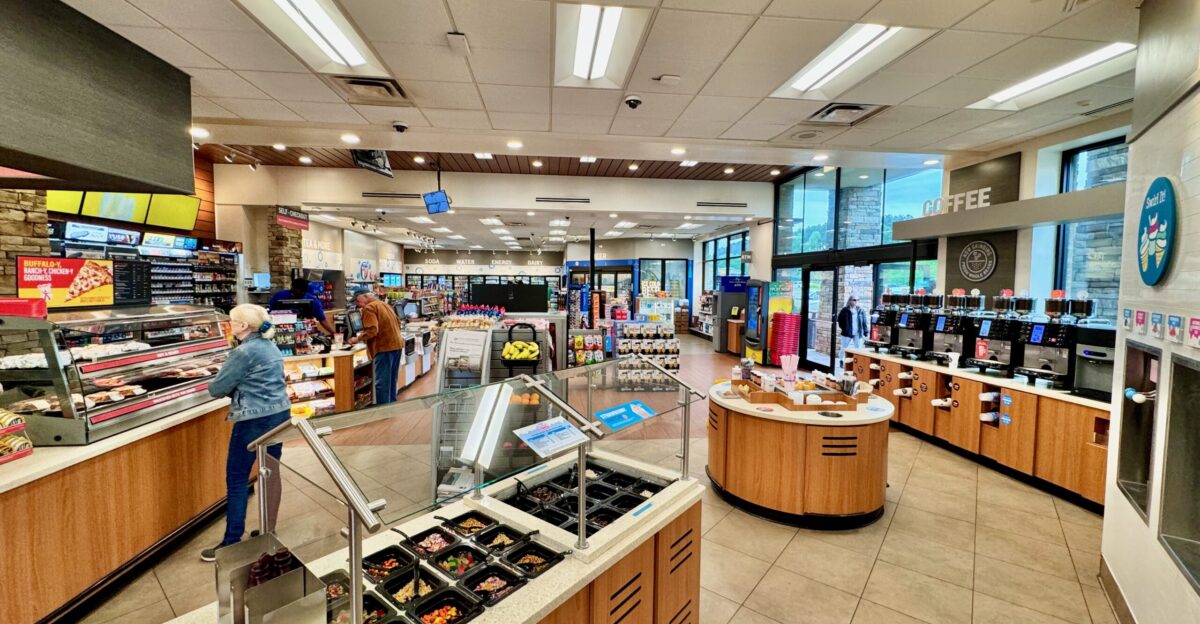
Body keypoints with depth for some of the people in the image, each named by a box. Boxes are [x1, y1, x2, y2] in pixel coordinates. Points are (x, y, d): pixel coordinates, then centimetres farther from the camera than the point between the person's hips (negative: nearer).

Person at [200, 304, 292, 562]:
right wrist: (237, 387, 10)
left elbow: (217, 389, -9)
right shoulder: (270, 346, 10)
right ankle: (269, 531, 26)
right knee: (271, 472, 15)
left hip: (254, 420, -8)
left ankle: (232, 542, 12)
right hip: (279, 413, 9)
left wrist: (214, 384, 12)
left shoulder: (244, 352, -16)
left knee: (236, 480, 3)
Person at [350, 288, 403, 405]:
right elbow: (397, 323, 21)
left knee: (382, 383, -4)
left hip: (384, 347, -9)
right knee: (391, 381, 16)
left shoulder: (369, 307, -9)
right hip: (396, 344, 9)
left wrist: (358, 339, -6)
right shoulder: (384, 304, 18)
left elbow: (371, 330, -18)